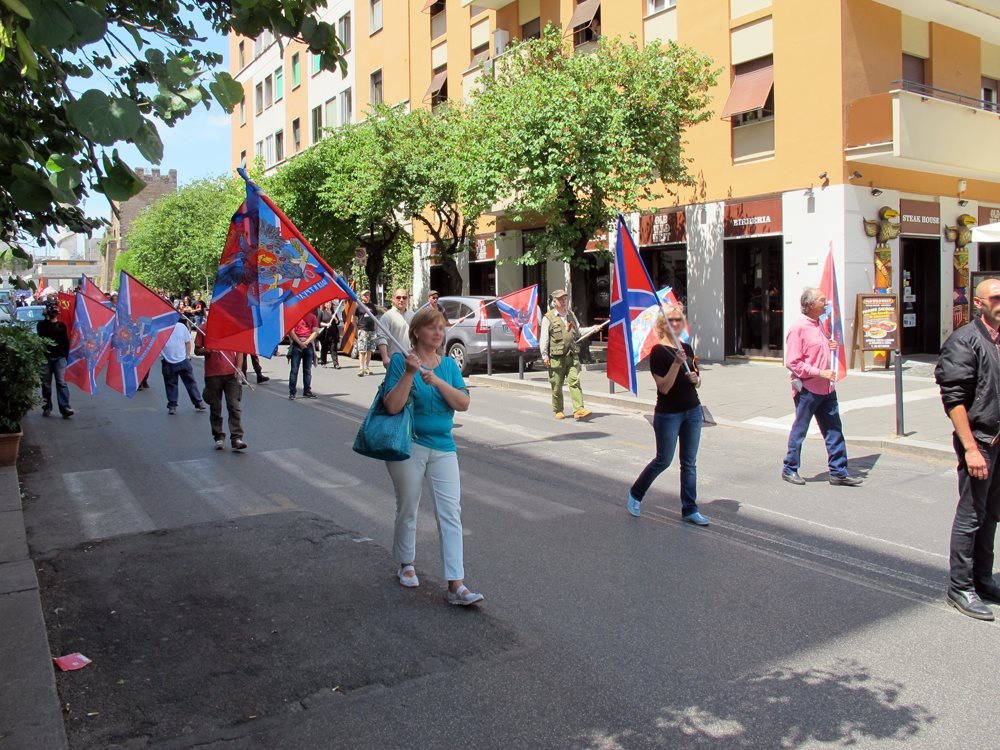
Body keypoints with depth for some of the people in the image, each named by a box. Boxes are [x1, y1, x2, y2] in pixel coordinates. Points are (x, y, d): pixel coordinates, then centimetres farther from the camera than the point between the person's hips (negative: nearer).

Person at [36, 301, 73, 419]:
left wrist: (66, 355, 7)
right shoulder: (41, 325, 7)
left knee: (61, 383, -8)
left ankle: (65, 408, -13)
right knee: (46, 384, 6)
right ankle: (47, 407, 16)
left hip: (60, 357, 0)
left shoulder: (61, 325, 10)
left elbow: (66, 342, 12)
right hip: (45, 357, 0)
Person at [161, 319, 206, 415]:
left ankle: (198, 403, 15)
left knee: (190, 382, 7)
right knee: (170, 384, 6)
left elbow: (188, 342, 5)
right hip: (168, 362, -1)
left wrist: (188, 356, 0)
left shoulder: (181, 326, -2)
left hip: (183, 361, 1)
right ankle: (172, 406, 16)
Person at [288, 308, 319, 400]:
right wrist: (300, 342, -13)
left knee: (308, 370, 8)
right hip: (297, 343, -3)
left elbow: (315, 332, 3)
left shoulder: (312, 317, 10)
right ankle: (292, 393, -5)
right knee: (294, 369, -5)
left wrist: (307, 342, -9)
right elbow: (291, 331, -4)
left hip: (308, 344, 3)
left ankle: (307, 391, 15)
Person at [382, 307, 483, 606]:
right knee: (407, 510, 12)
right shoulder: (401, 360, -6)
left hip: (443, 447, 3)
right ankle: (406, 565, 35)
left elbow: (463, 403, -5)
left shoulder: (449, 364, 6)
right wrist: (409, 372, -23)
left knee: (451, 513, -4)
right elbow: (392, 406, -15)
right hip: (409, 446, -3)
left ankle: (456, 585, -3)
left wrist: (438, 381, -19)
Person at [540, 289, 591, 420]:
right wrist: (545, 356, -7)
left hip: (572, 355, 3)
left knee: (574, 382, -9)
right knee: (557, 386, 3)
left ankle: (578, 410, -15)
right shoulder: (548, 318, 0)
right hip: (556, 357, -3)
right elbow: (543, 338, -3)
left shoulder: (571, 315, 17)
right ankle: (558, 411, 17)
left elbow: (578, 332, 28)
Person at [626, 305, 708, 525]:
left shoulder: (687, 348, 9)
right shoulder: (659, 351, -12)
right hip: (668, 414, -6)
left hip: (692, 411, 6)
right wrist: (677, 363, -28)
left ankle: (689, 509, 16)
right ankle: (635, 494, 27)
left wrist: (696, 378, -5)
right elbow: (664, 387, -19)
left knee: (689, 462, 8)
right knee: (663, 460, 5)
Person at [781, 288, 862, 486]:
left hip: (826, 388, 8)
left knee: (834, 431, 7)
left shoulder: (819, 326, 14)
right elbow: (792, 362, -19)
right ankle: (790, 470, 17)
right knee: (799, 430, 4)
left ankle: (838, 472, 13)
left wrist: (830, 347, 7)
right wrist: (820, 373, -22)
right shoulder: (798, 328, -14)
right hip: (807, 389, -8)